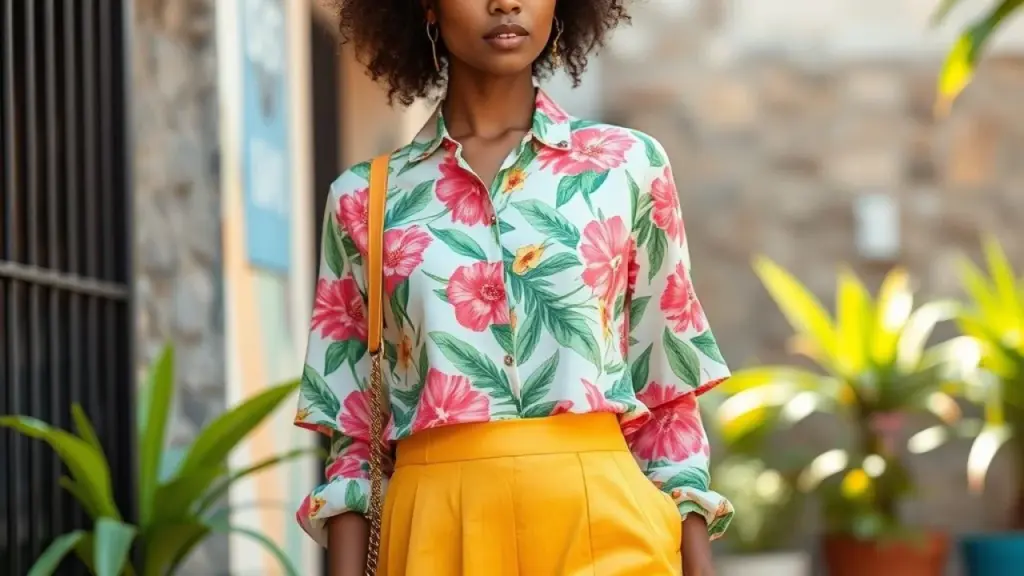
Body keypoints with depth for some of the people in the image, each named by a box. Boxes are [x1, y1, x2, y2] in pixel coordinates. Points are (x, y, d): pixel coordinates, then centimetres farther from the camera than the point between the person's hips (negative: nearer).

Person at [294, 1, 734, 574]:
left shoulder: (628, 167, 6)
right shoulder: (365, 198, 7)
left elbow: (668, 401, 7)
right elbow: (355, 429, 8)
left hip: (600, 522, 0)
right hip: (438, 530, 1)